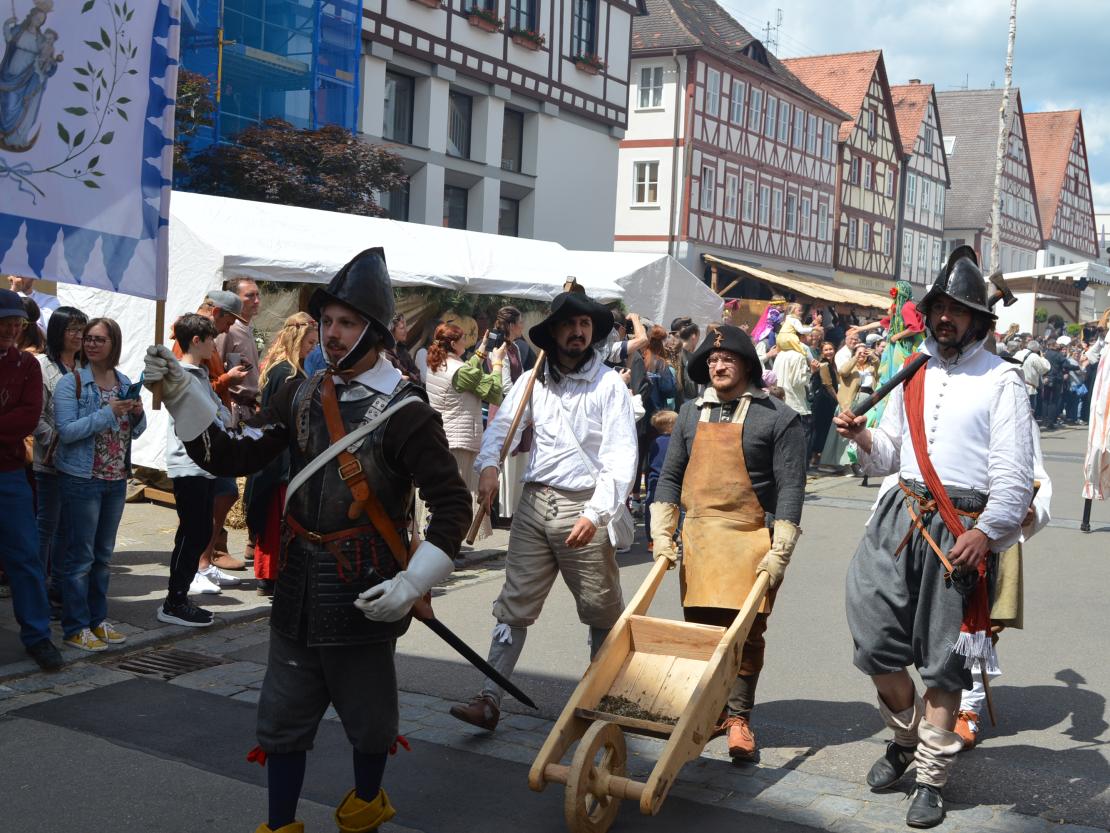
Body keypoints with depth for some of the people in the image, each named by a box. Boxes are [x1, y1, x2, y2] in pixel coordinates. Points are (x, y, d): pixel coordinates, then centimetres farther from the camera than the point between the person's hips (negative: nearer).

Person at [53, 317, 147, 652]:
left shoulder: (124, 383, 7)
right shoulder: (71, 382, -8)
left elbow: (135, 432, 14)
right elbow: (67, 431, -18)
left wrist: (137, 414, -7)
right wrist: (107, 413, -23)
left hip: (116, 480, 6)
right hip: (82, 479, -6)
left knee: (103, 555, 14)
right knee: (81, 555, -1)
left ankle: (97, 620, 25)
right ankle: (75, 627, 8)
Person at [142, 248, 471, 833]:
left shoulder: (404, 412, -13)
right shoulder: (301, 396, 4)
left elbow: (453, 506, -14)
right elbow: (231, 456, 0)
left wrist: (411, 584, -20)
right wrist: (180, 393, -12)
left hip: (363, 598, -4)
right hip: (297, 592, 5)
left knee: (368, 718, 14)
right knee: (282, 719, 12)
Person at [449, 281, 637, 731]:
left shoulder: (609, 385, -5)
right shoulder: (535, 380, 9)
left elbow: (620, 458, -10)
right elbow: (503, 424, 8)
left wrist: (596, 514, -20)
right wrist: (489, 463, -14)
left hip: (583, 509, -3)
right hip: (534, 503, 4)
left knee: (603, 611, 7)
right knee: (514, 604, 4)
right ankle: (490, 700, 7)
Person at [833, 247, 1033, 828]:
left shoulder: (1000, 380, -3)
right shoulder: (913, 374, 14)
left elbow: (1014, 473, -7)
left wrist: (984, 533, -17)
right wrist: (863, 436, -3)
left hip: (962, 529, -5)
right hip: (900, 517, 5)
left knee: (943, 659, 4)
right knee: (875, 638, 3)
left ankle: (931, 779, 19)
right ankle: (906, 736, 32)